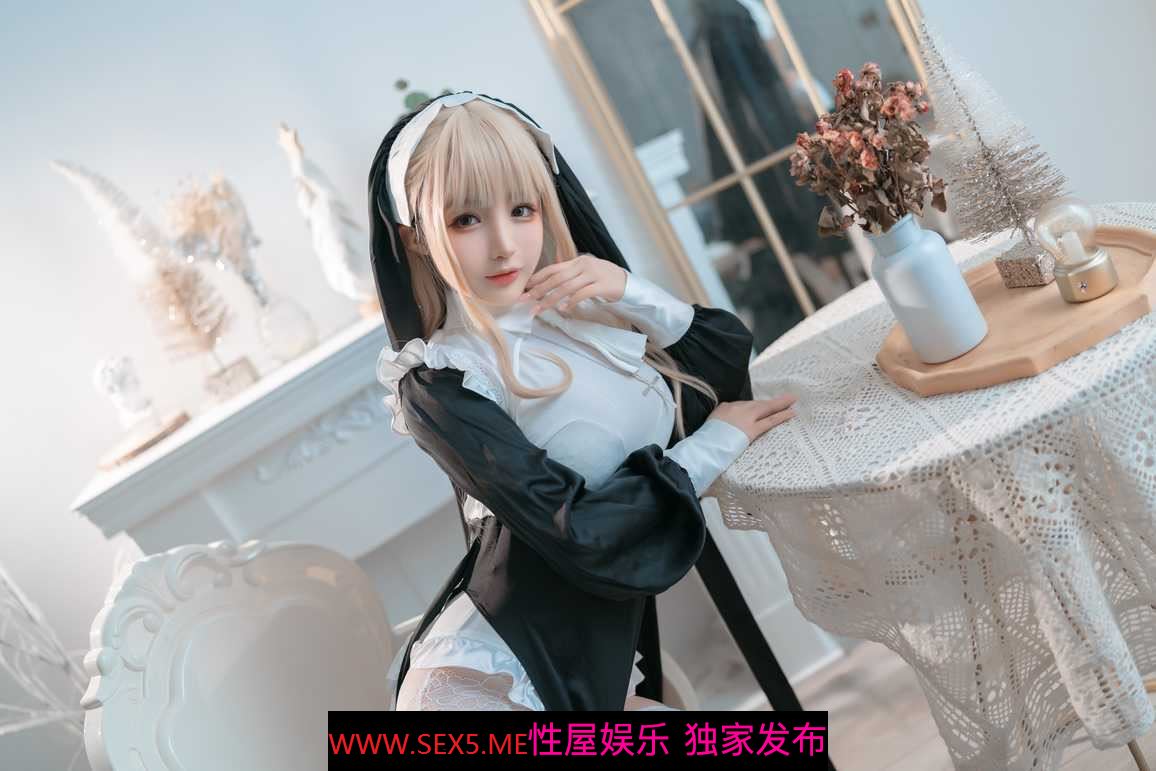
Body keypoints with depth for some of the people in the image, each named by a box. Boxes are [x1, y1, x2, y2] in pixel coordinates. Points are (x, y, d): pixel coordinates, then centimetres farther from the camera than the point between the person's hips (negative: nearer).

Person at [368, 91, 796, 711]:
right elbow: (578, 532, -21)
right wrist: (717, 441, -11)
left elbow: (731, 360, 3)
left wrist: (631, 293, -12)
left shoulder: (584, 311, 2)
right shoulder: (440, 385, -16)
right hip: (491, 679, -6)